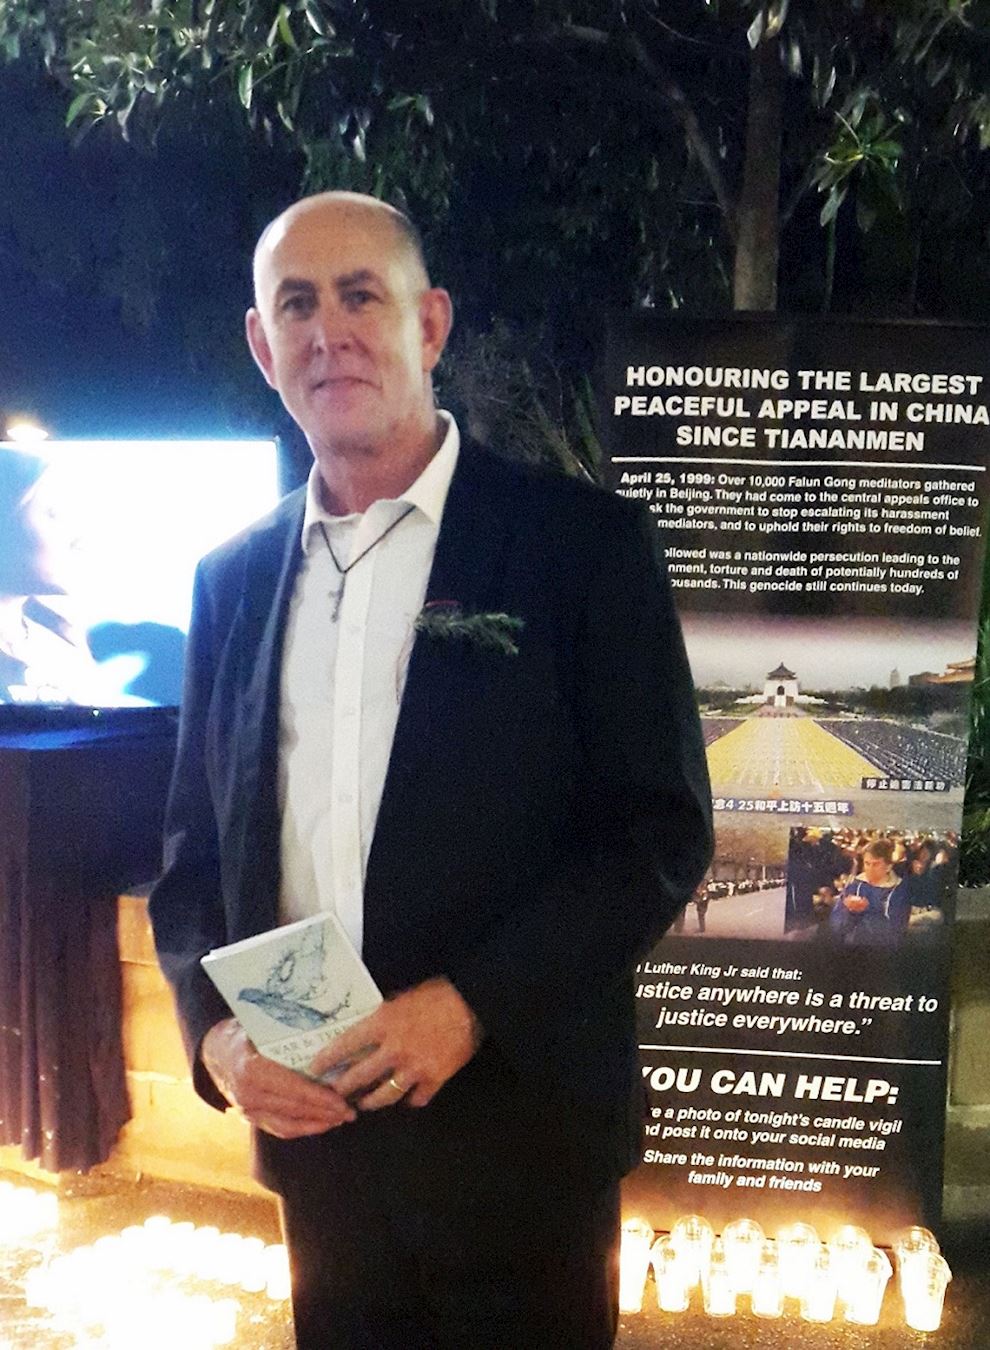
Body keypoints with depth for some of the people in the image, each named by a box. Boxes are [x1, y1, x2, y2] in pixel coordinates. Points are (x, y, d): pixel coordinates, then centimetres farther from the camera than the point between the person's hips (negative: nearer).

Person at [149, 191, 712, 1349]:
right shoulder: (233, 578, 4)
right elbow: (195, 847, 9)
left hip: (517, 1133, -3)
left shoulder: (584, 543, -9)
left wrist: (472, 1003, -19)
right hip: (311, 1127, 4)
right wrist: (215, 1028, -7)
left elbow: (662, 828, -10)